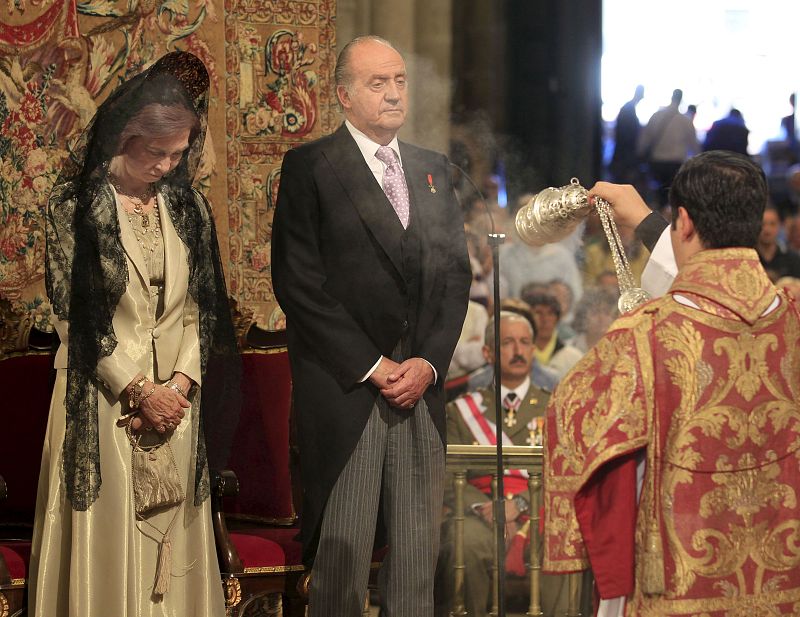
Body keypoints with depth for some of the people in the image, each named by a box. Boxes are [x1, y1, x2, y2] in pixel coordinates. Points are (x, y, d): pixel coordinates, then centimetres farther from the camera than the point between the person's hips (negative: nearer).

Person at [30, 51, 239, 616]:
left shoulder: (188, 207, 8)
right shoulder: (74, 206, -5)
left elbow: (201, 306, 8)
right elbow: (74, 313, -8)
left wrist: (179, 385, -7)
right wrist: (138, 390, -11)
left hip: (174, 397, 4)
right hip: (101, 397, -4)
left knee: (172, 542, 5)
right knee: (107, 540, -2)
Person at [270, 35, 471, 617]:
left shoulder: (433, 170, 16)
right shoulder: (310, 168, -1)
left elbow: (456, 273, 12)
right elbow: (298, 281, -8)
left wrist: (429, 362, -3)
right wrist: (371, 367, -10)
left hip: (422, 384, 5)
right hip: (346, 389, -5)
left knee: (419, 548, 4)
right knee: (342, 550, -3)